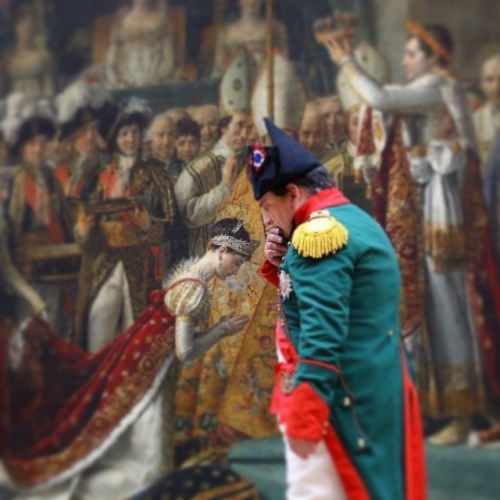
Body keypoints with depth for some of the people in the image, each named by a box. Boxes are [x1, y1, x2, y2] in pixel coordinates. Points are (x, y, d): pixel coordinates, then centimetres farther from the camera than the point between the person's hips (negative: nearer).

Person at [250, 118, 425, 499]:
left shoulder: (319, 232, -16)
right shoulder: (357, 222, 16)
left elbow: (322, 332, -24)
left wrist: (302, 417, -23)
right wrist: (281, 266, 9)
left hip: (333, 395, -11)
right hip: (374, 393, 11)